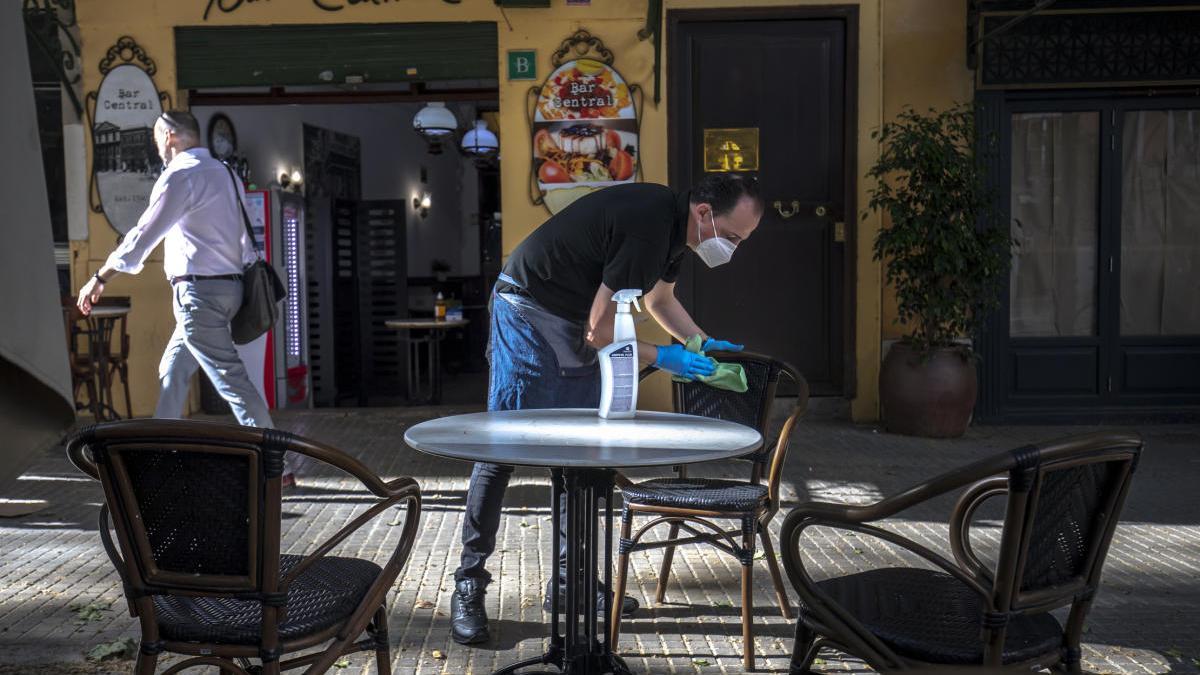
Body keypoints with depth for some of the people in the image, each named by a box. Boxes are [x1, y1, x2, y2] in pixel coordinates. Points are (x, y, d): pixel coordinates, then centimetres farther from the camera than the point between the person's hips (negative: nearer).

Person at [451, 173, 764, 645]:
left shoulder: (673, 223, 1)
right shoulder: (646, 226, -28)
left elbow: (659, 299, 19)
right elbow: (599, 333, -24)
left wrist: (705, 345, 7)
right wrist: (661, 357, -11)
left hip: (575, 322, 10)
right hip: (527, 310, -10)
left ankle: (569, 580, 16)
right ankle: (468, 584, 3)